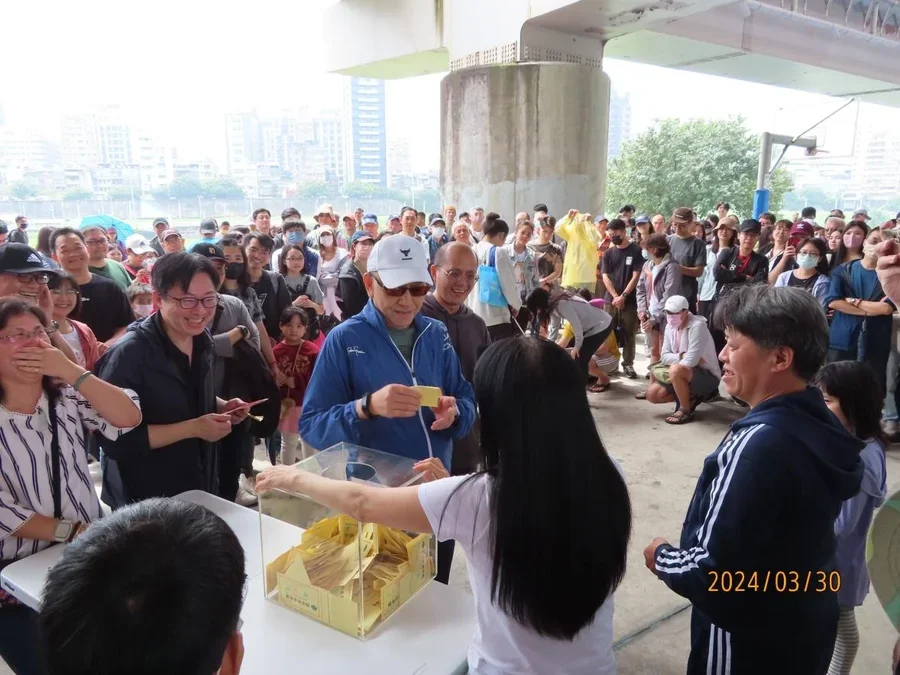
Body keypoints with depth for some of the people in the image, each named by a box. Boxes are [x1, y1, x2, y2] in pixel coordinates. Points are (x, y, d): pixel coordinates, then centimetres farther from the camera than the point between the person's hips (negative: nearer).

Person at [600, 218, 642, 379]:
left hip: (629, 300, -3)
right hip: (611, 300, 3)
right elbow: (605, 277, 3)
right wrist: (615, 296, -9)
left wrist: (623, 296, -13)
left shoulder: (636, 250, -2)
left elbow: (636, 276, -7)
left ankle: (628, 364, 10)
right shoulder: (608, 253, 8)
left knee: (628, 334, 2)